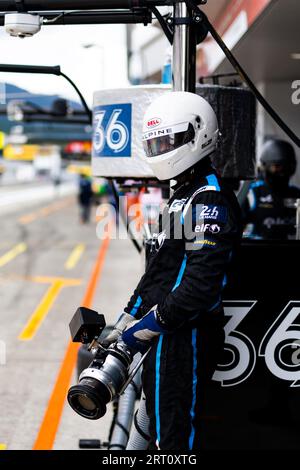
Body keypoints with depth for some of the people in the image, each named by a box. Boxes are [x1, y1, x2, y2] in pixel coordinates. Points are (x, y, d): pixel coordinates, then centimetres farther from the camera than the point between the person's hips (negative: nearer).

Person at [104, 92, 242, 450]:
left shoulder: (210, 200, -17)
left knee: (174, 435, -5)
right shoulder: (183, 195, 18)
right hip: (168, 335, 11)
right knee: (159, 425, 20)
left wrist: (148, 325, -18)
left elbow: (201, 283, -25)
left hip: (186, 337, -11)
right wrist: (125, 321, 19)